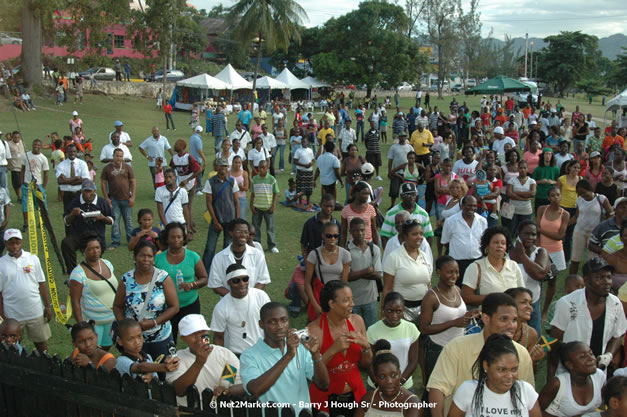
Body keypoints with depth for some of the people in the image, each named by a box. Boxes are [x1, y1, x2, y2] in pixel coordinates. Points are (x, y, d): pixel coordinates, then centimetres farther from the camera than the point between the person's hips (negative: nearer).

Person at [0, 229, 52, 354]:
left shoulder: (32, 259, -2)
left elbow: (41, 284, 3)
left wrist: (47, 307, 2)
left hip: (35, 312, 1)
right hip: (12, 316, 0)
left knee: (42, 343, 12)